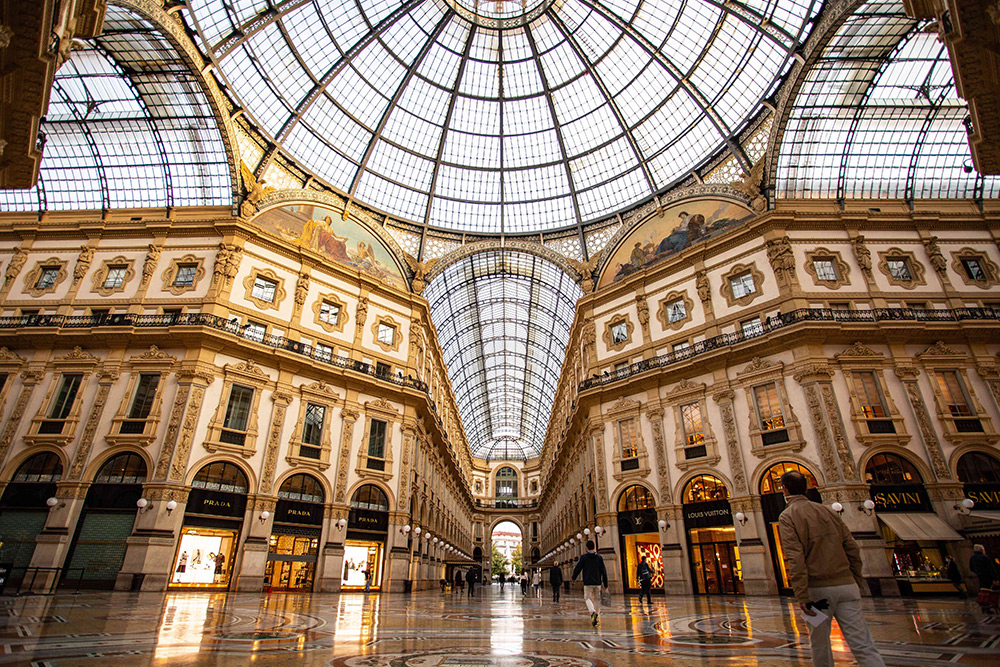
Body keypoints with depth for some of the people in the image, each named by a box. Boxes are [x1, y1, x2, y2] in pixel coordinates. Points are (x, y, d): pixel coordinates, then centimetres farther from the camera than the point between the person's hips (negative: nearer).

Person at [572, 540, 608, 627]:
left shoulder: (583, 557, -4)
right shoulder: (599, 558, 4)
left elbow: (577, 568, -2)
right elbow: (604, 571, 3)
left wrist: (574, 578, 15)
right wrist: (605, 584, 8)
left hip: (588, 583, -3)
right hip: (597, 582, 3)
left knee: (587, 598, 2)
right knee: (597, 599, 14)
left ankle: (593, 612, -25)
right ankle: (596, 619, 15)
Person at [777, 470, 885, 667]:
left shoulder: (787, 516, -6)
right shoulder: (828, 511, 11)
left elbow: (795, 558, -16)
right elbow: (853, 549, 11)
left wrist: (802, 597, -15)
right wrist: (857, 583, 19)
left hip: (818, 588, -4)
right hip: (846, 585, 4)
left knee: (820, 644, 12)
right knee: (863, 645, 1)